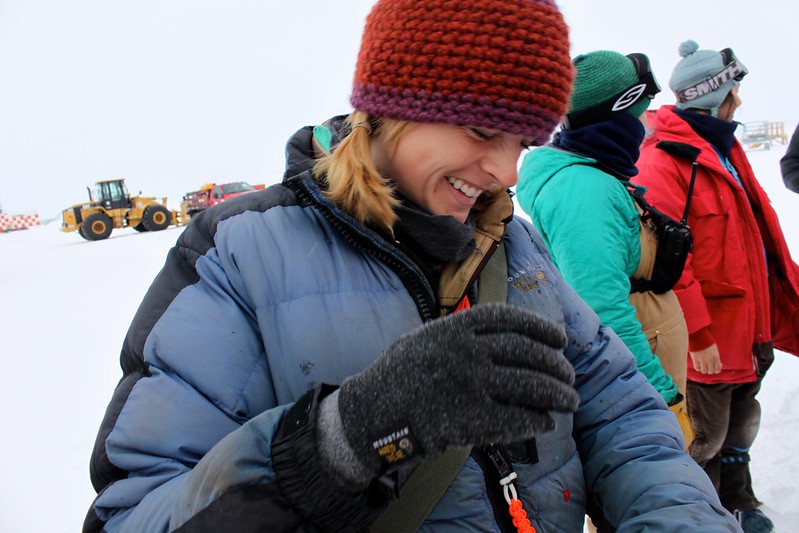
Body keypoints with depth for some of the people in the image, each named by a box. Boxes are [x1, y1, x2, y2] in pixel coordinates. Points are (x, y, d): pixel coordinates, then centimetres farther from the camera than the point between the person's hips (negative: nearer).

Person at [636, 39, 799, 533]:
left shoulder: (722, 148, 12)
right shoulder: (662, 161, -19)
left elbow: (759, 233, 20)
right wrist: (699, 334, -22)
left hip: (746, 328, 10)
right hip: (706, 342, -9)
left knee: (739, 423, 24)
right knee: (704, 436, 6)